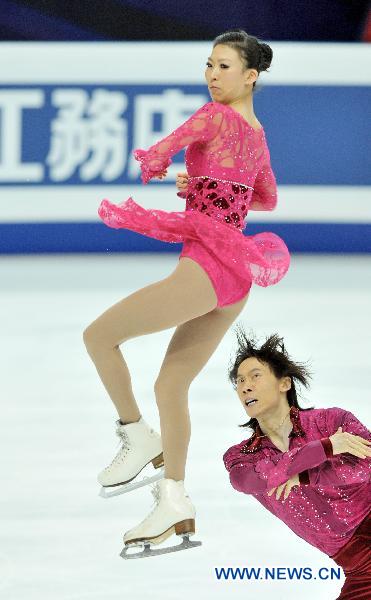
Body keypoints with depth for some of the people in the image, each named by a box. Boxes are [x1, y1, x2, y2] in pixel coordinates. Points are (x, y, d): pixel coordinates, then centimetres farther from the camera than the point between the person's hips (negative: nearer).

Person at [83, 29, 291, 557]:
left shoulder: (215, 115, -8)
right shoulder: (258, 137, 18)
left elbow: (153, 160, -12)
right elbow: (267, 199, 35)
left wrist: (149, 164, 11)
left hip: (206, 265, -9)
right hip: (237, 276, 9)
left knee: (99, 335, -1)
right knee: (170, 387, 12)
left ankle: (139, 439, 5)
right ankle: (175, 503, 9)